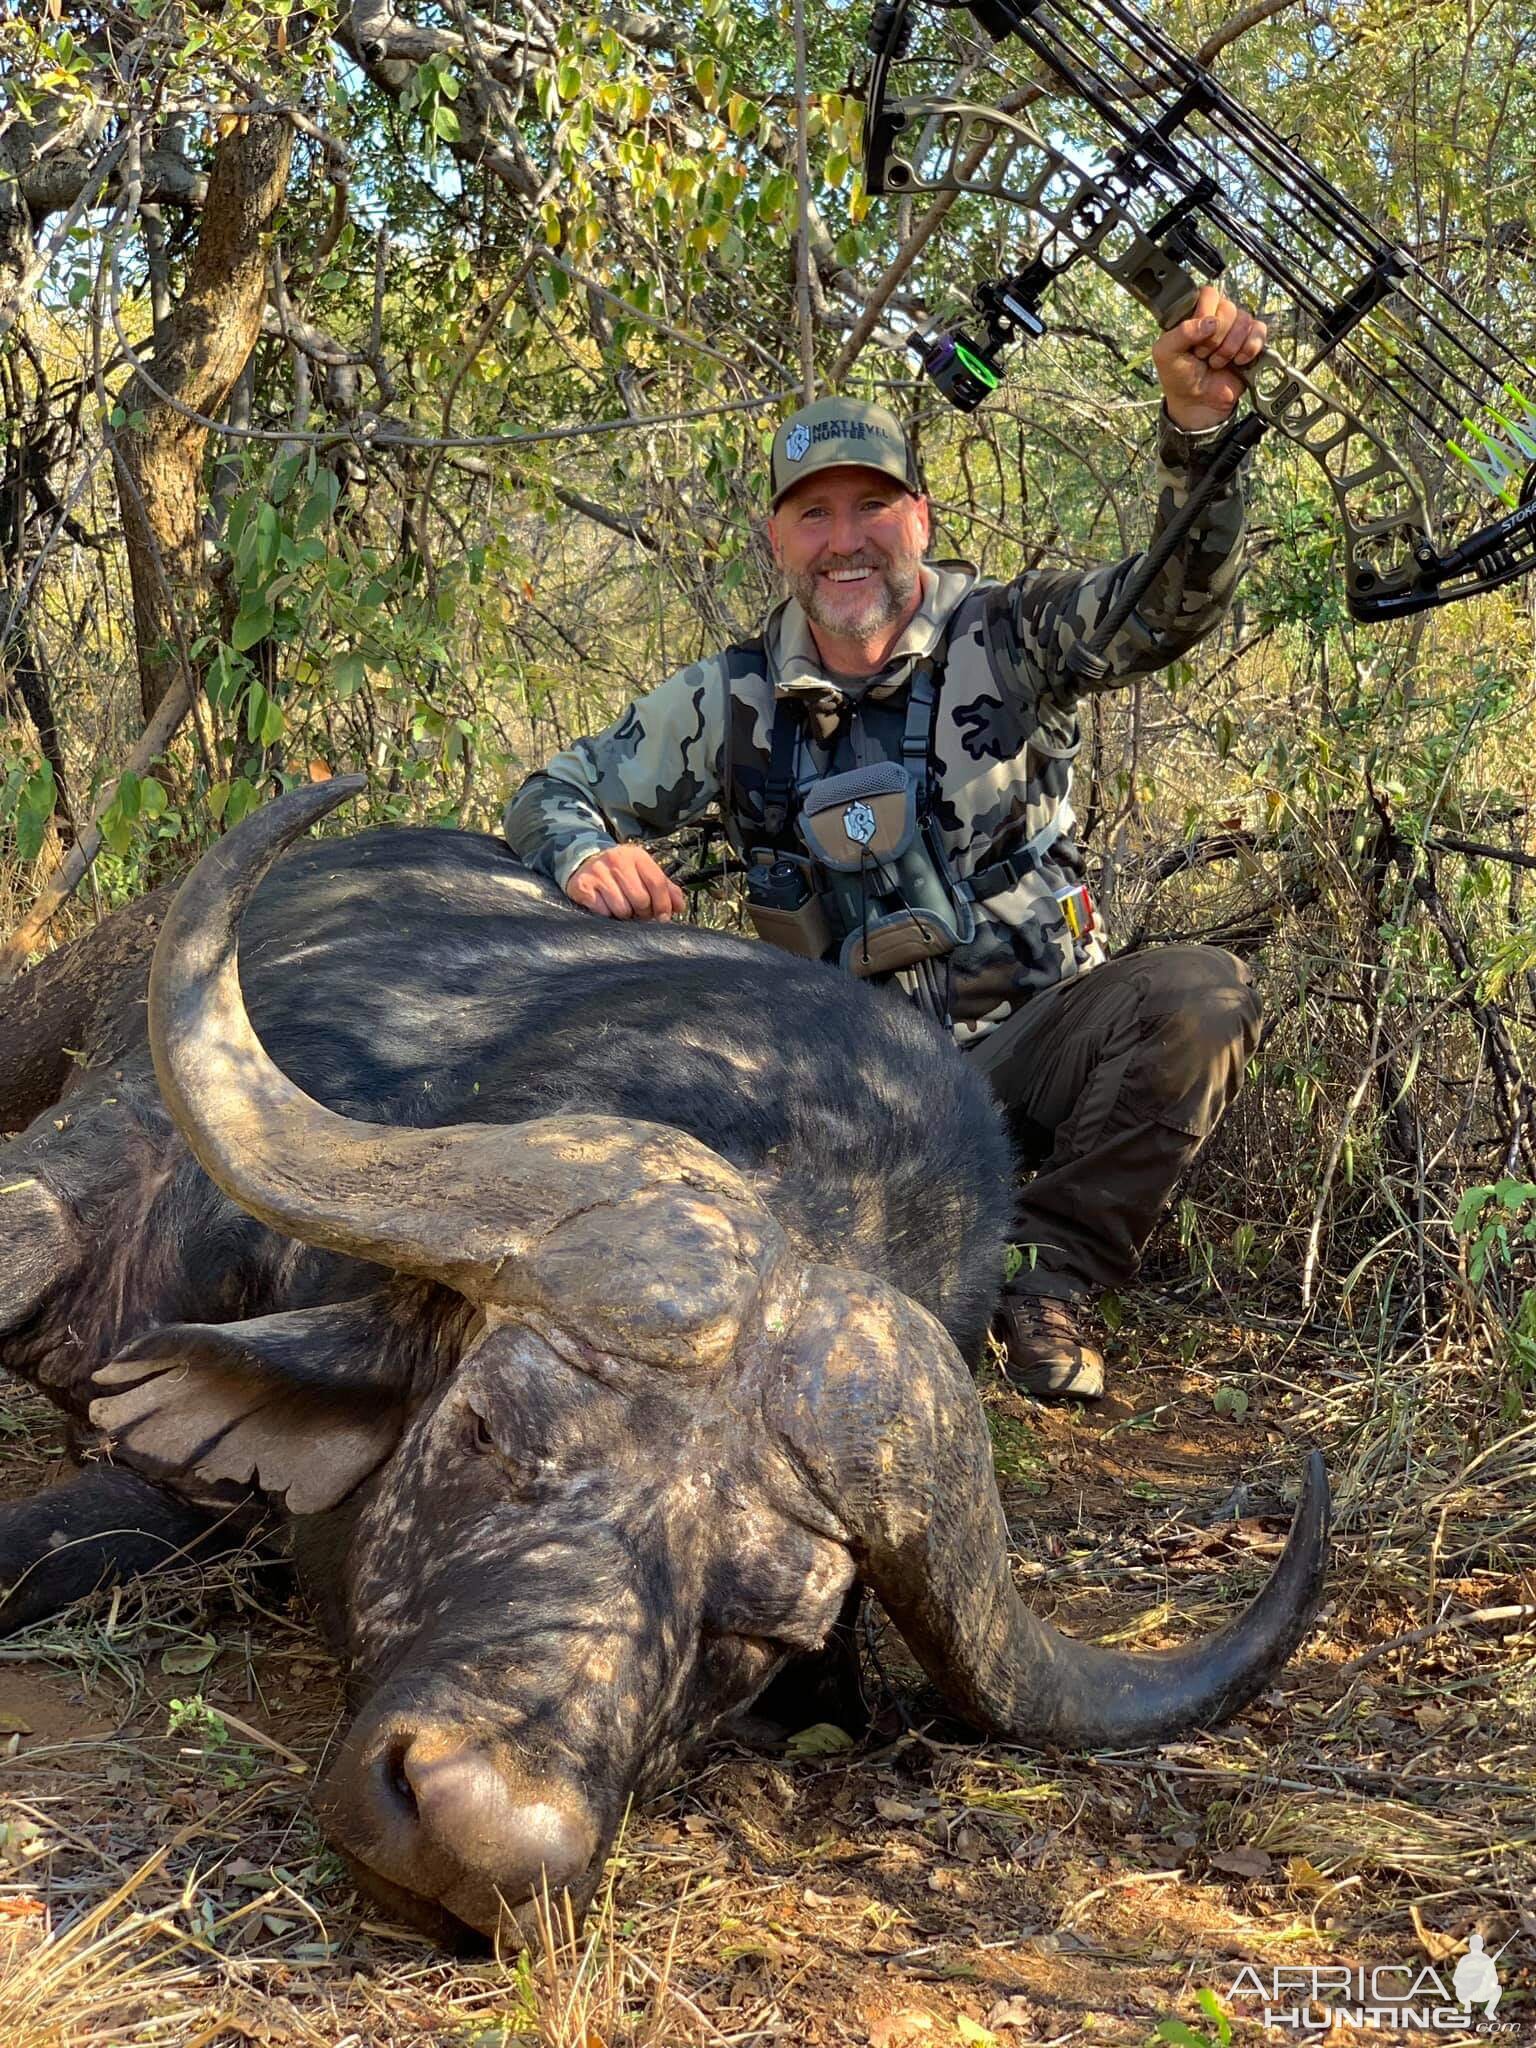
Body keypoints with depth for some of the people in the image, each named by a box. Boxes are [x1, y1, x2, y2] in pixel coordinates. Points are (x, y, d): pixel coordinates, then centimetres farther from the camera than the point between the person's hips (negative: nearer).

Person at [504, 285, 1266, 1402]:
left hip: (1027, 1044, 0)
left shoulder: (1011, 638, -3)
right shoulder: (733, 702, 1)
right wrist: (587, 852, -20)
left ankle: (1050, 1276, -10)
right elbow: (554, 796, 6)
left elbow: (1176, 598, -18)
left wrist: (1199, 425, -36)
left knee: (1203, 995, -28)